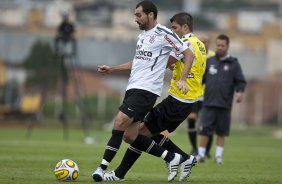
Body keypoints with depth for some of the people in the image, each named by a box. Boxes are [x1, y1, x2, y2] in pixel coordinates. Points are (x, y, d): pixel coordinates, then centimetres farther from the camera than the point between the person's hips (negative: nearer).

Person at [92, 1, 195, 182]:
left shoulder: (164, 34, -7)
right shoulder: (142, 36, 19)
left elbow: (189, 54, -6)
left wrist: (182, 79, -18)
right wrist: (112, 69, 29)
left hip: (146, 90, -9)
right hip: (133, 88, 9)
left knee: (120, 122, -20)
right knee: (129, 136, 4)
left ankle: (102, 168, -17)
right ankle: (171, 157, 14)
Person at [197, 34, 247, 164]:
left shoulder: (233, 64, 4)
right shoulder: (209, 61, 9)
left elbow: (240, 81, 2)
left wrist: (240, 92, -16)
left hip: (225, 104, -1)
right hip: (209, 103, 1)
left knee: (221, 132, 7)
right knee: (204, 130, -4)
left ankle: (218, 155, 16)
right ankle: (201, 154, 3)